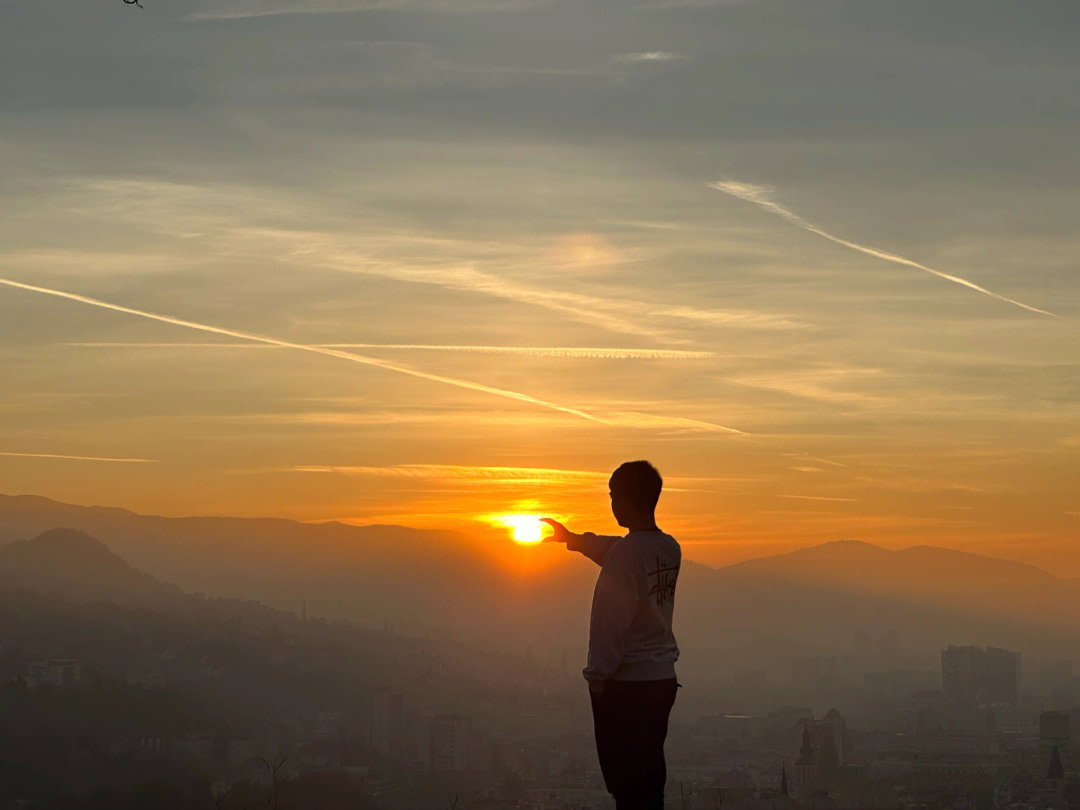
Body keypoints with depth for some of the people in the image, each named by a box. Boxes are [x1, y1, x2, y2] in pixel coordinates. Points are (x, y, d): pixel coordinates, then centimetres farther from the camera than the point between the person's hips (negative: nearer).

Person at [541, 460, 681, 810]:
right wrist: (576, 540, 39)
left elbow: (612, 623, -18)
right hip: (664, 679, 8)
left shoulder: (626, 553, -18)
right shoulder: (669, 549, 7)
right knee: (651, 778, 14)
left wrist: (598, 676, -10)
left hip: (625, 686, -8)